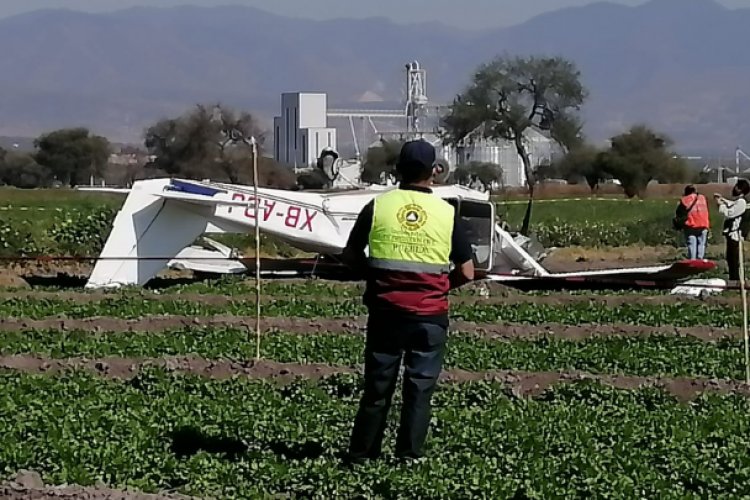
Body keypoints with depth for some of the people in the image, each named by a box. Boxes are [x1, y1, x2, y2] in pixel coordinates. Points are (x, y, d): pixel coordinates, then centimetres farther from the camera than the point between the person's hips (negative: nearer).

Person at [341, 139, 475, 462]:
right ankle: (409, 454, 6)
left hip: (386, 311, 1)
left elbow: (350, 256, 6)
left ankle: (361, 453, 14)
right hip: (430, 315, -1)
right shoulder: (447, 213, -3)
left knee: (377, 386, 9)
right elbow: (466, 273, -1)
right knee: (420, 388, 6)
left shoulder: (378, 206, -2)